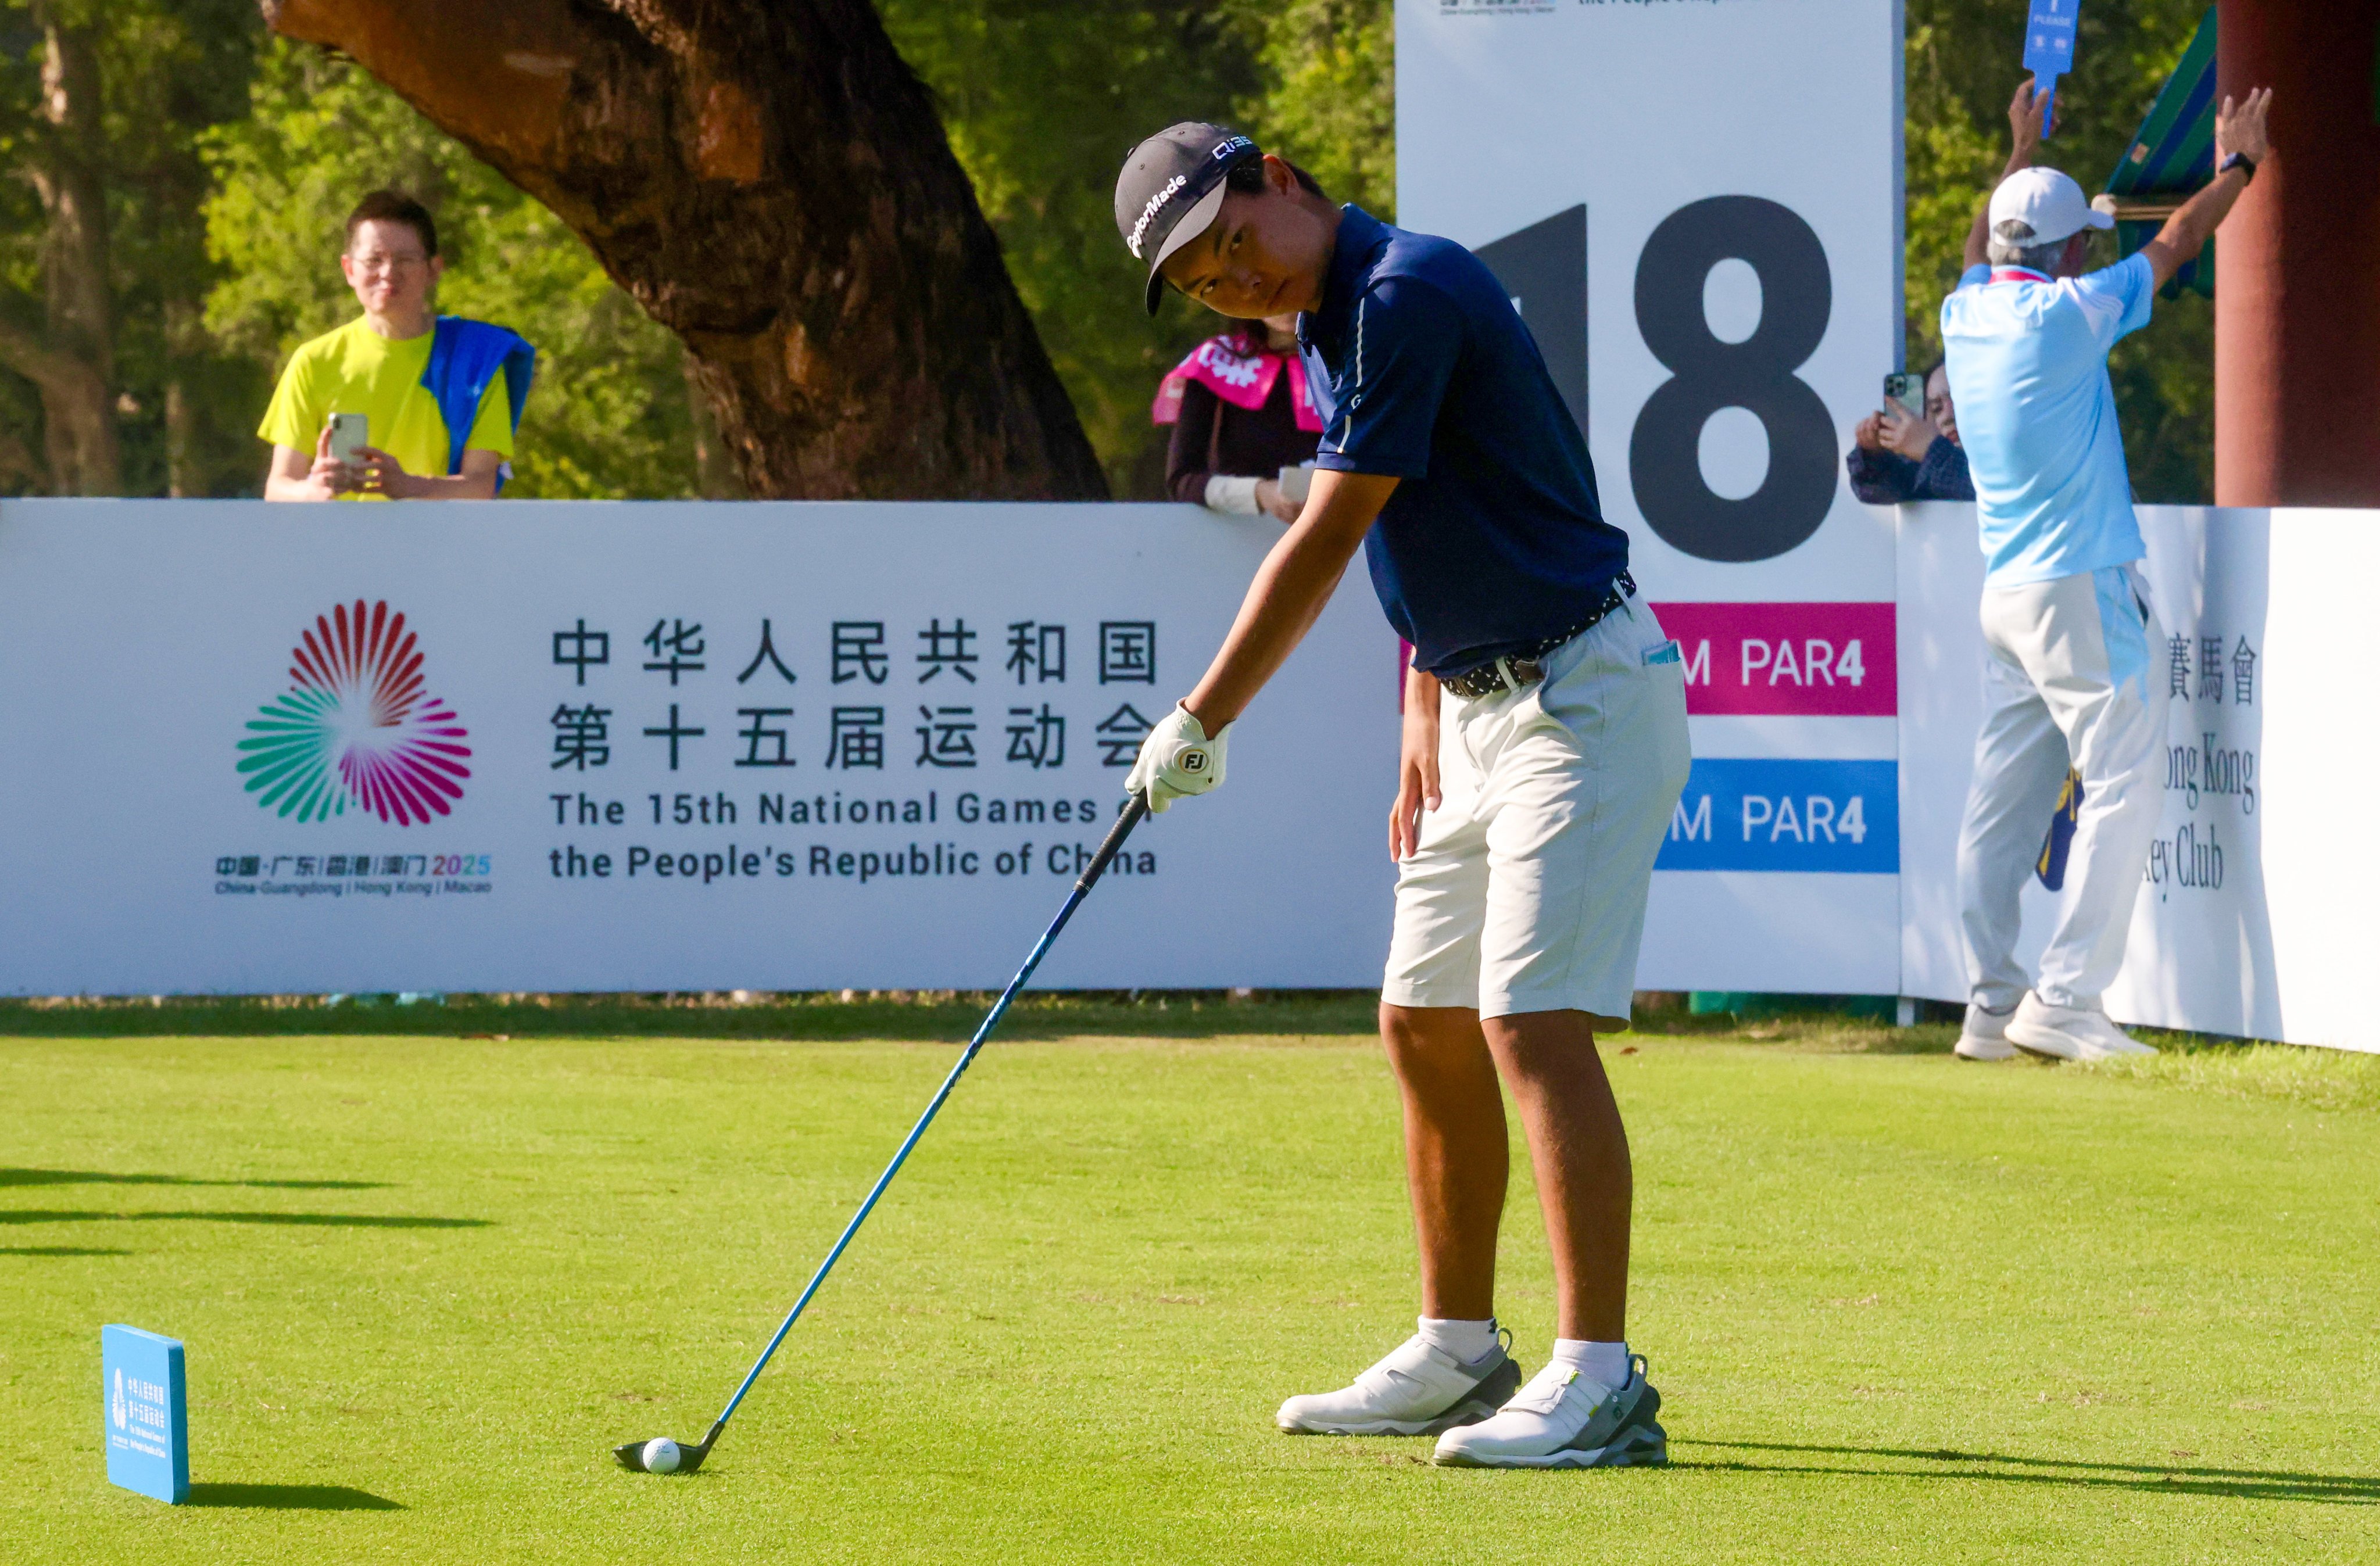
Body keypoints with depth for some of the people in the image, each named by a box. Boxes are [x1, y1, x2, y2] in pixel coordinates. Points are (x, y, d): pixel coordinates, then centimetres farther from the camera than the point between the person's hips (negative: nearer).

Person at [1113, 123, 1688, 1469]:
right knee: (1427, 1025, 13)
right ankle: (1459, 1356, 22)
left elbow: (1326, 543, -17)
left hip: (1583, 693, -10)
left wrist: (1202, 724, -11)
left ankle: (1601, 1383, -21)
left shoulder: (1408, 294, -18)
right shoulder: (1331, 331, 13)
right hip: (1487, 704, 10)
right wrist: (1425, 731, 16)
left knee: (1536, 1023, -17)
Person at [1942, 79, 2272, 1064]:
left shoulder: (1967, 313, 6)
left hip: (2005, 593, 8)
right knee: (2124, 781, -7)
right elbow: (2175, 246, -1)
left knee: (2006, 795, 8)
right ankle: (2064, 999, -13)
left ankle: (1991, 1003, 7)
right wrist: (2236, 170, 16)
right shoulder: (2064, 316, -13)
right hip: (2080, 589, -8)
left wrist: (2021, 155, 45)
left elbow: (1984, 245, 30)